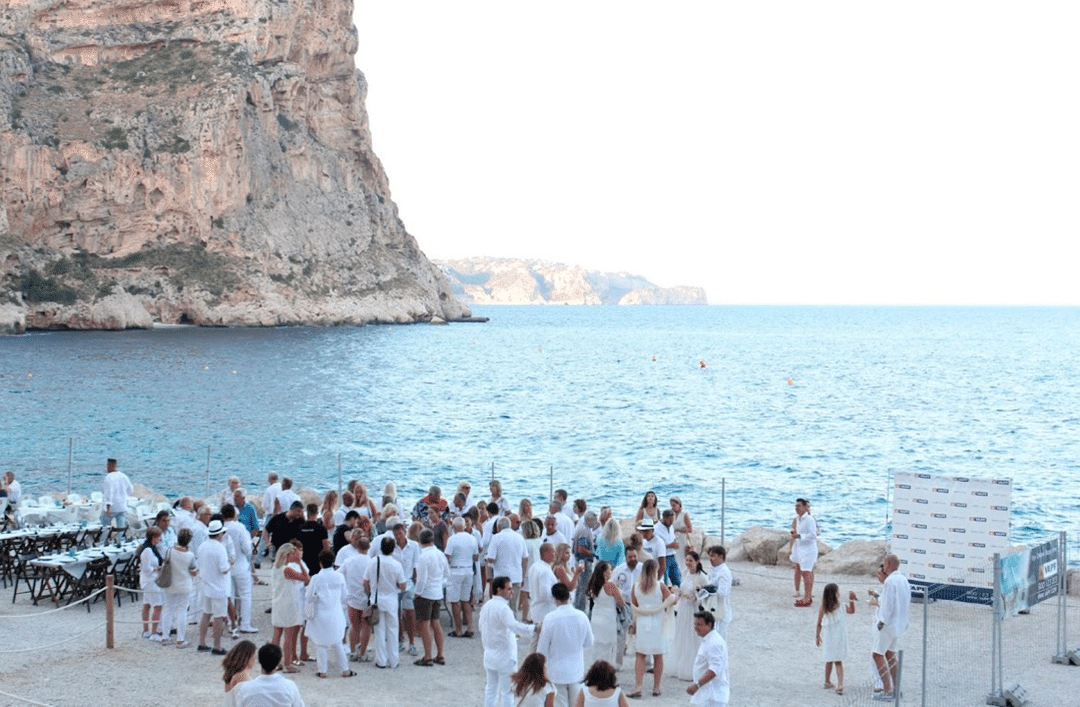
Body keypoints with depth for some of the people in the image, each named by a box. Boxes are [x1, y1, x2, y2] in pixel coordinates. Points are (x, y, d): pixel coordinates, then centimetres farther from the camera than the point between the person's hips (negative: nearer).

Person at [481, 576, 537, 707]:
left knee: (490, 689, 15)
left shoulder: (486, 606, 7)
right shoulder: (502, 608, -21)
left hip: (489, 655, 8)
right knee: (507, 692, 1)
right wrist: (534, 628, -44)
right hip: (504, 656, -8)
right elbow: (514, 626, -36)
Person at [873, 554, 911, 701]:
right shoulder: (904, 580, 9)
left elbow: (888, 604, -22)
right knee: (890, 654, 21)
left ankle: (887, 691, -10)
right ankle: (896, 688, 25)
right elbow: (908, 604, 14)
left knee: (878, 655, -5)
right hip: (900, 623, 9)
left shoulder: (890, 581, -19)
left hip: (889, 624, -9)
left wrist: (882, 621, -16)